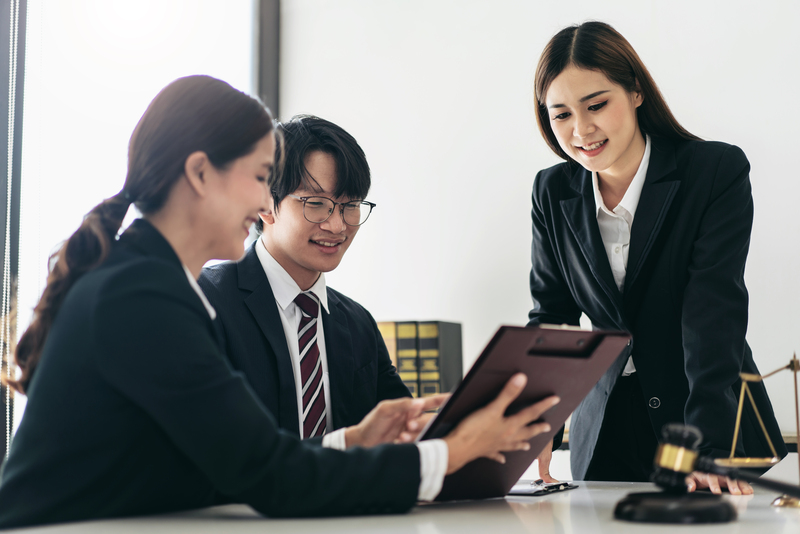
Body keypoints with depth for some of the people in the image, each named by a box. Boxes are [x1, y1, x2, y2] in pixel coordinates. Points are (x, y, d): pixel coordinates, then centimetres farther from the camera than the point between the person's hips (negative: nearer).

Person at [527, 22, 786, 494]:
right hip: (606, 431, 3)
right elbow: (550, 316, 2)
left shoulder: (719, 170, -12)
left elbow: (715, 310, -21)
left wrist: (710, 445, -31)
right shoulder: (552, 193, 0)